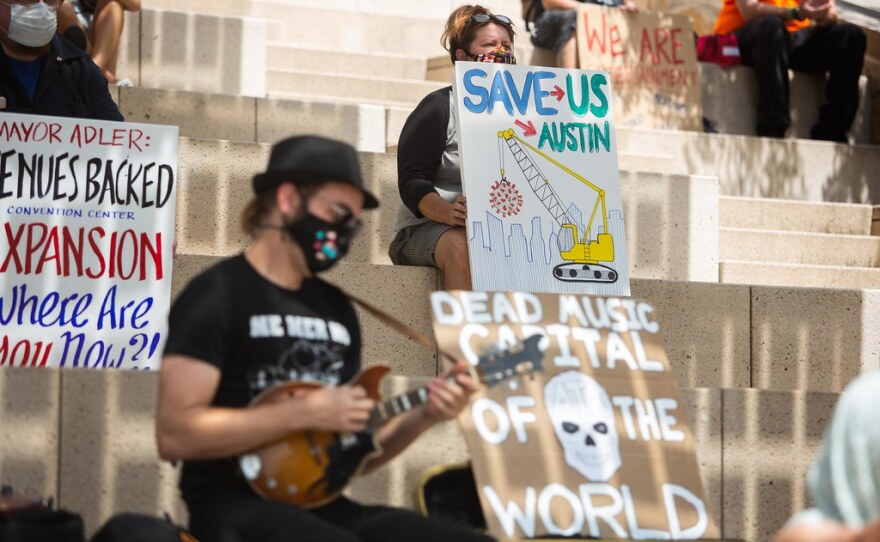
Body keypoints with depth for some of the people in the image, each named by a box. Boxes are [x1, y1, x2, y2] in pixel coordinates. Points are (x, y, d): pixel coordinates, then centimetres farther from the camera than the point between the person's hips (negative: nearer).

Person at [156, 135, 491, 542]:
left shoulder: (338, 309, 17)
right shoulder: (218, 296, -5)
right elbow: (174, 433, -16)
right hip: (235, 505, -7)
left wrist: (422, 417, 0)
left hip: (321, 504, 7)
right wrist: (306, 413, -16)